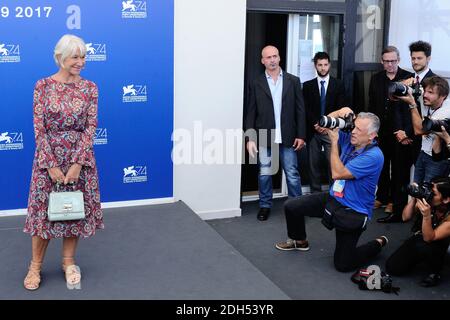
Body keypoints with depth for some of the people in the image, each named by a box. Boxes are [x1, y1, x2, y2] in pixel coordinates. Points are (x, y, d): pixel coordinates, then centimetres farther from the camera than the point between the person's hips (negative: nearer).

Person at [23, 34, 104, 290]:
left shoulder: (90, 88, -1)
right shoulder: (43, 86, -4)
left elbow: (91, 127, -5)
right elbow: (39, 128, -7)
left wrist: (78, 163, -14)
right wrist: (52, 164, -14)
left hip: (80, 156, 1)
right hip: (48, 155, -1)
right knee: (44, 209, 5)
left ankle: (69, 262, 26)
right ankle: (35, 266, 21)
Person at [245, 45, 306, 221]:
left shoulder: (293, 81, 5)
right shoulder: (256, 84, 3)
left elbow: (300, 110, 4)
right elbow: (251, 113, 2)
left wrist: (301, 135, -2)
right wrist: (250, 138, -4)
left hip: (287, 138, 0)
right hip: (264, 138, 0)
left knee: (292, 175, 2)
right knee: (264, 174, 9)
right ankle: (265, 206, 23)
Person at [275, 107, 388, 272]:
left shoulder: (374, 156, -26)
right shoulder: (349, 139, -5)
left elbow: (338, 173, -28)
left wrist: (334, 141, -24)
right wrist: (340, 112, -17)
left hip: (352, 212, -7)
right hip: (333, 198, 7)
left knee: (343, 264, -5)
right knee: (291, 206, 2)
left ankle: (378, 243, 21)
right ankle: (299, 241, 32)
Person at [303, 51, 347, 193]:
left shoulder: (338, 84, 7)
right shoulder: (308, 85, 9)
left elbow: (341, 108, 2)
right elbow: (306, 109, 3)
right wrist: (315, 124, -10)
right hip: (313, 131, 1)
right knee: (314, 164, 2)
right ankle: (315, 194, 9)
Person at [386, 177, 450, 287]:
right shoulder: (427, 197, -19)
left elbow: (428, 238, -31)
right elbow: (406, 218, -15)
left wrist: (427, 216, -47)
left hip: (437, 246, -4)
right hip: (419, 237, 4)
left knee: (422, 246, -38)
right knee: (392, 267, -8)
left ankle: (435, 273, -8)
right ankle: (420, 257, 20)